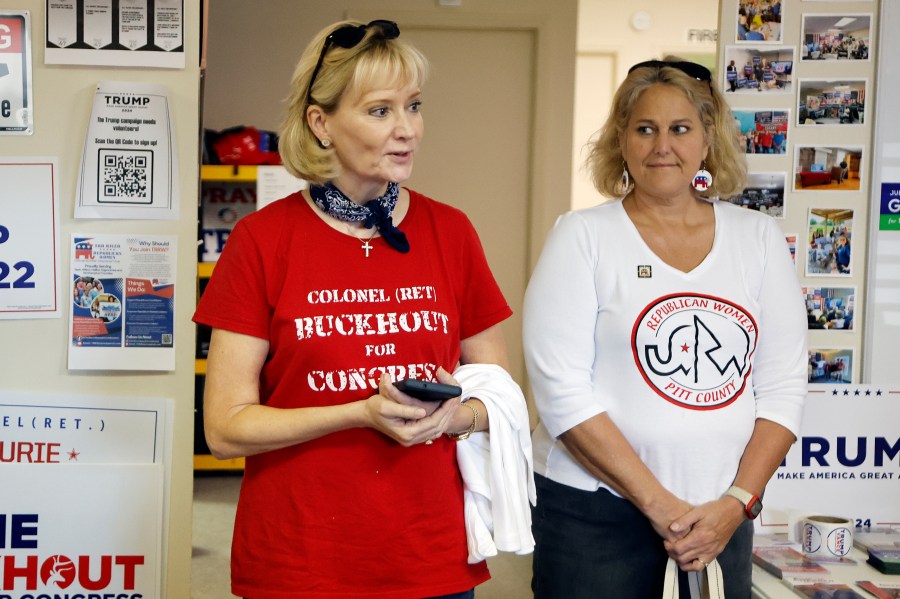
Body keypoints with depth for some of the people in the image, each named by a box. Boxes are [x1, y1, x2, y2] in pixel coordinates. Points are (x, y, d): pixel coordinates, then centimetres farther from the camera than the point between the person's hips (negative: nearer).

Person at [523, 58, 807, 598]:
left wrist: (737, 502, -8)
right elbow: (562, 391, -12)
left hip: (720, 518, 3)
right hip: (595, 514, -3)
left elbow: (784, 385, 3)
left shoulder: (759, 239, 5)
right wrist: (658, 503, -14)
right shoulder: (583, 237, -4)